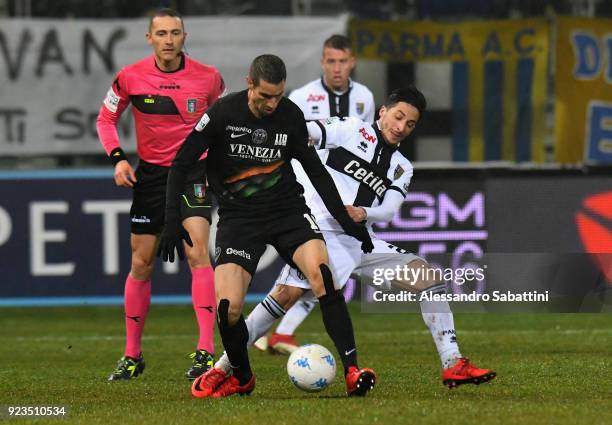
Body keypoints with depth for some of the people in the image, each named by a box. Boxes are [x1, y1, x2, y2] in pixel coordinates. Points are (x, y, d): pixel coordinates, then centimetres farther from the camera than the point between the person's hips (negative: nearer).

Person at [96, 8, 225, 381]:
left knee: (198, 252, -20)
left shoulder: (208, 78, -6)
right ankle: (132, 355, 19)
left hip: (194, 171, -2)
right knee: (141, 264, 6)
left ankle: (206, 351, -23)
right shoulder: (130, 78, -5)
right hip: (150, 174, 2)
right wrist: (117, 158, -6)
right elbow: (106, 118, 8)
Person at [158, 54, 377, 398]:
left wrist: (345, 218, 10)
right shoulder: (223, 114, -11)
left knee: (321, 271, -26)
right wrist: (172, 221, -12)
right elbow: (181, 165, -5)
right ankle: (241, 377, 12)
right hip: (239, 217, -1)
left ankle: (352, 371, -25)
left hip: (288, 209, 1)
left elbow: (315, 169, 12)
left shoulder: (291, 115, -2)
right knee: (228, 307, -18)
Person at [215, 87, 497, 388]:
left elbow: (389, 210, 3)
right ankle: (222, 367, -20)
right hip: (323, 231, -6)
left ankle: (452, 365, -3)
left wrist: (362, 213, -20)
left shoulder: (401, 168, 20)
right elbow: (310, 131, -9)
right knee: (288, 294, -26)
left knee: (430, 278, -5)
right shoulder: (353, 130, 7)